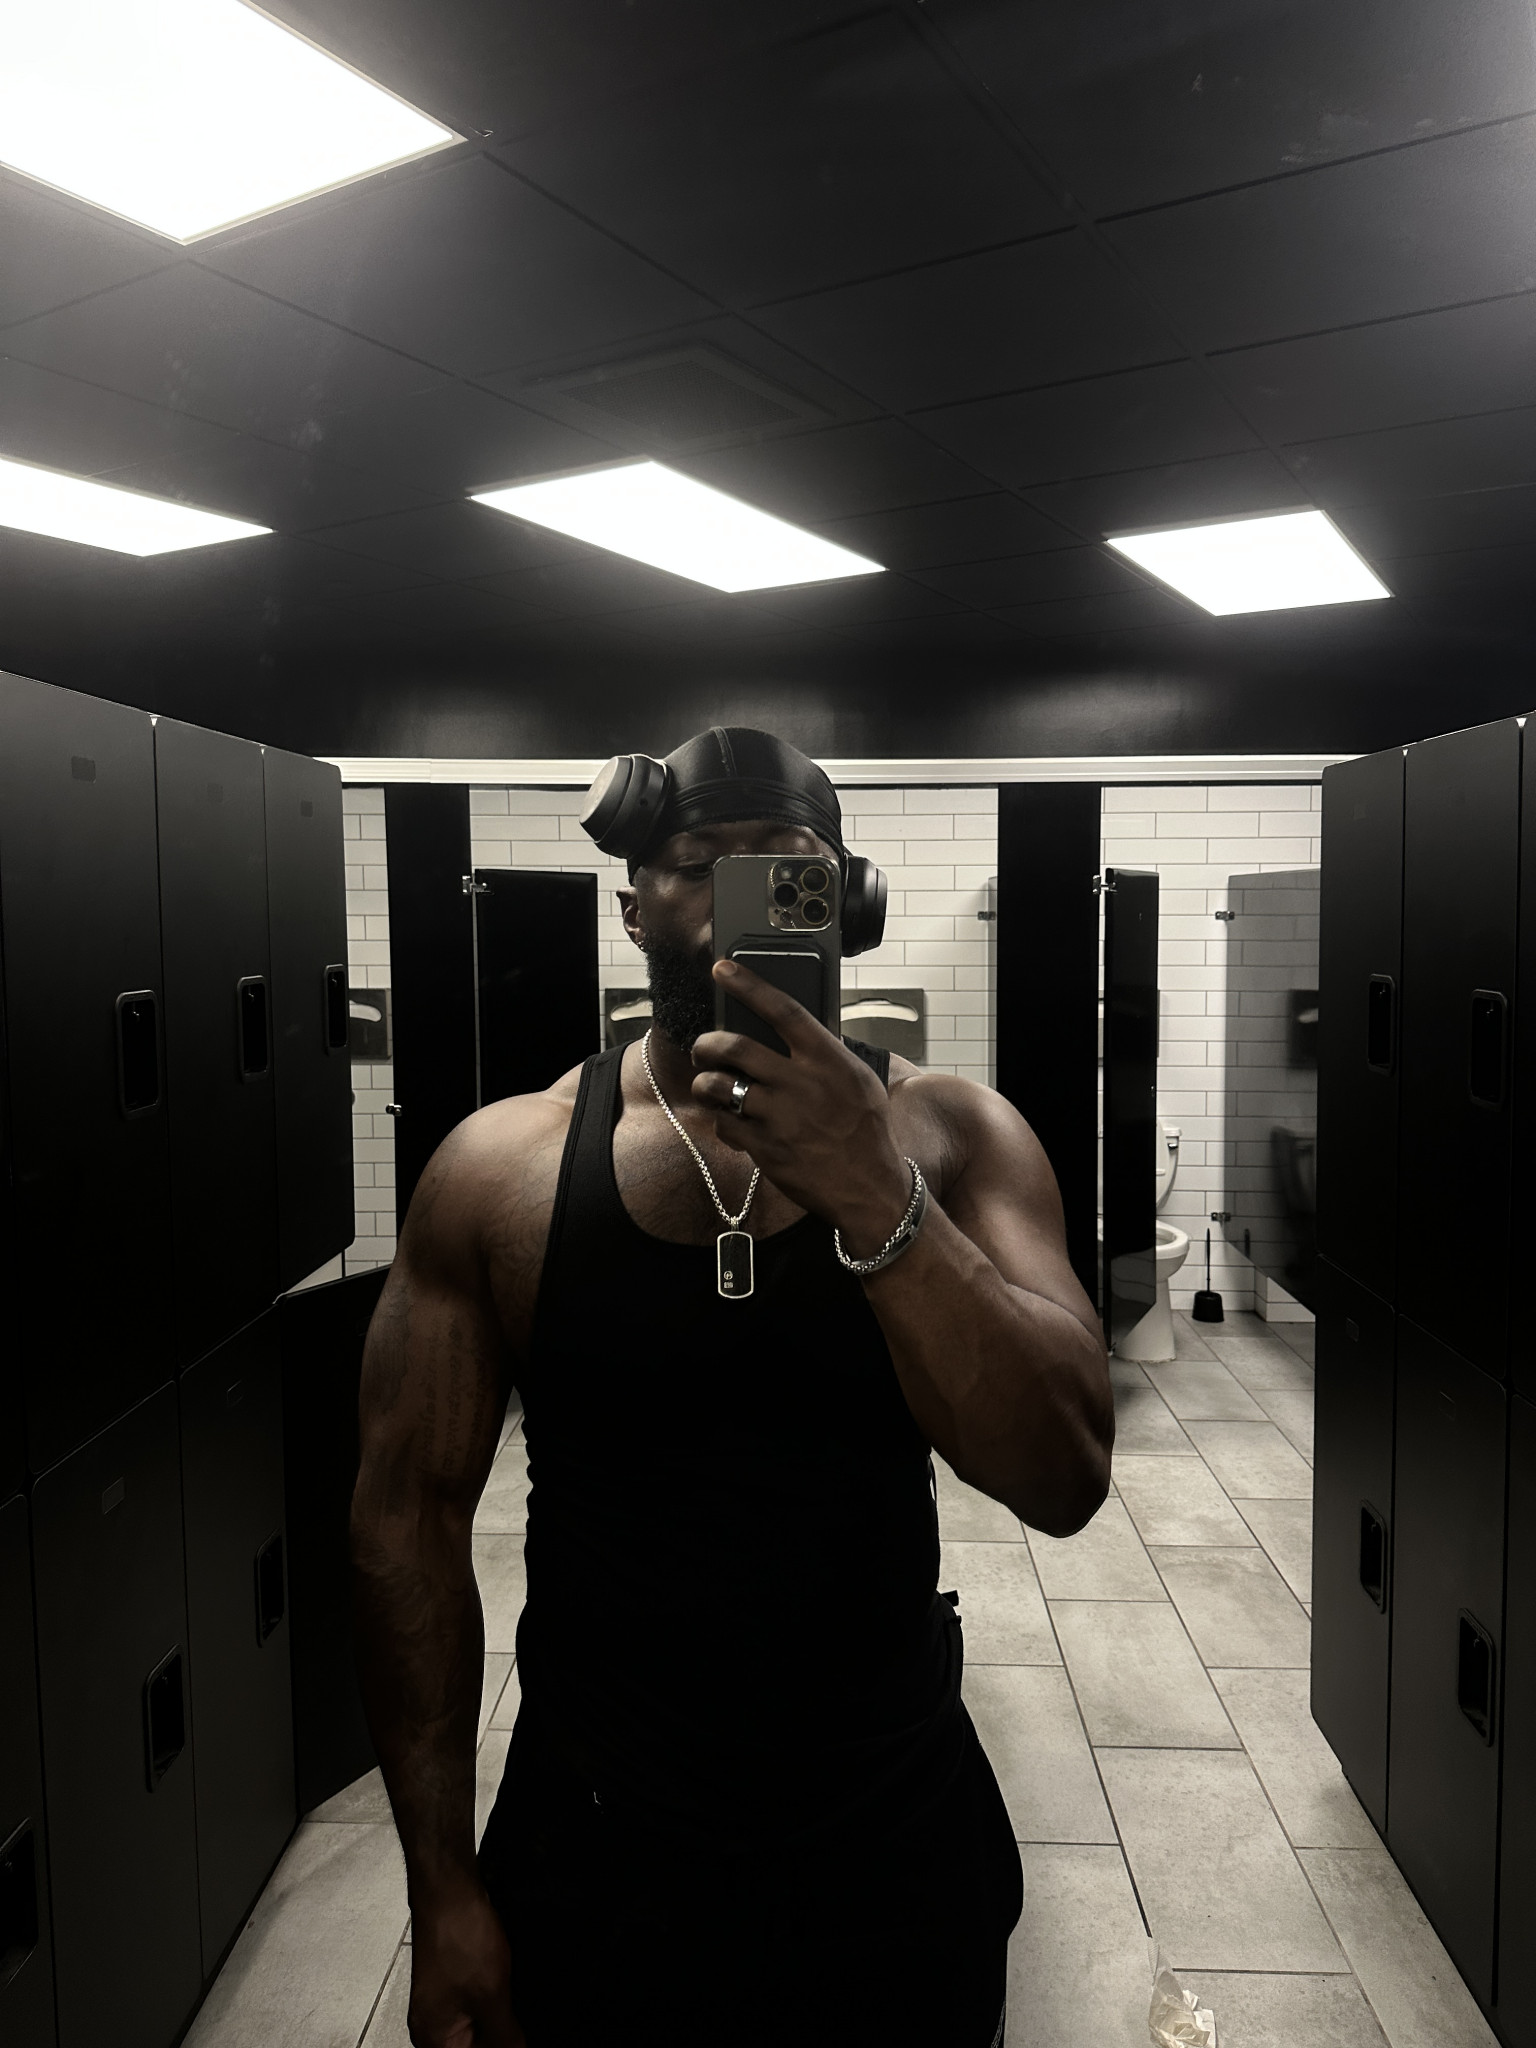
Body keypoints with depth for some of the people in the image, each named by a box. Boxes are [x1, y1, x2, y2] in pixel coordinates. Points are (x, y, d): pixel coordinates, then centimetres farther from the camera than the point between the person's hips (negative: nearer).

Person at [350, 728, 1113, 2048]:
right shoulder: (502, 1168, -9)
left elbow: (1064, 1482, -19)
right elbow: (413, 1521, -5)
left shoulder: (949, 1137, -10)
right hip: (594, 1852, 0)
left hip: (898, 1852, 1)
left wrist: (877, 1200, -32)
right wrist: (443, 1892, -4)